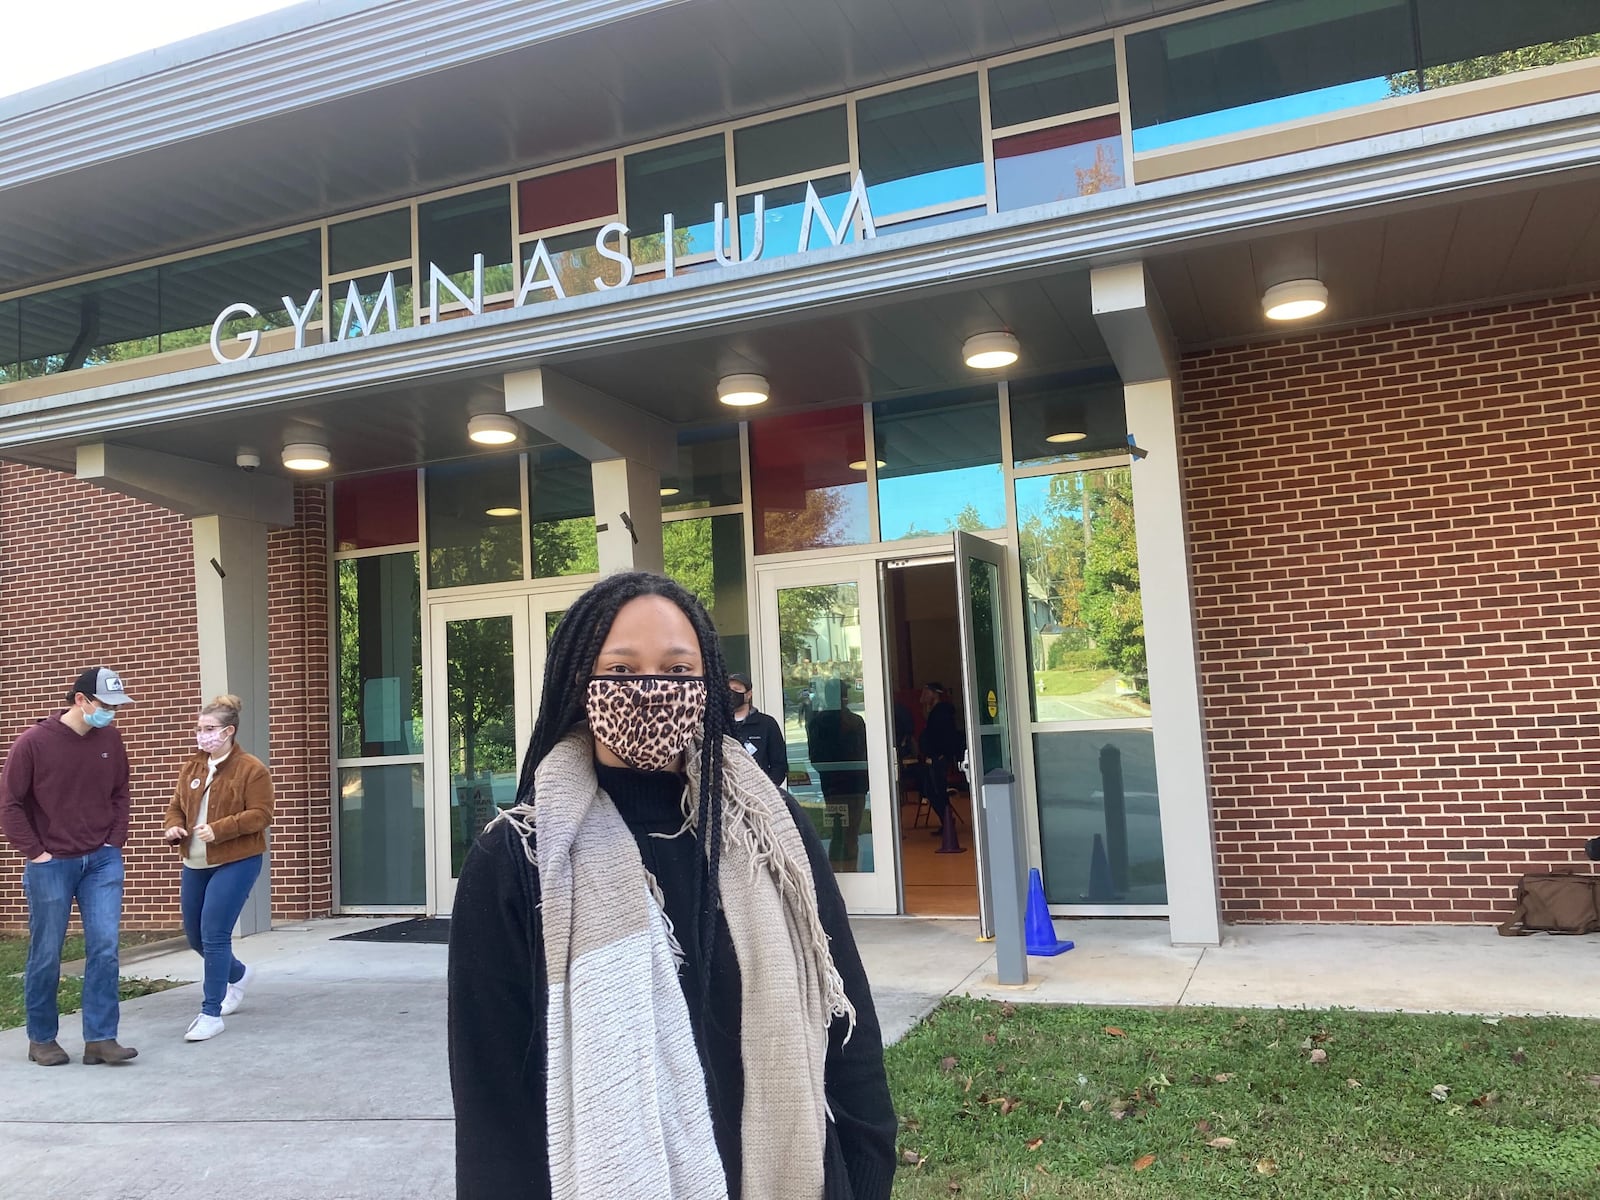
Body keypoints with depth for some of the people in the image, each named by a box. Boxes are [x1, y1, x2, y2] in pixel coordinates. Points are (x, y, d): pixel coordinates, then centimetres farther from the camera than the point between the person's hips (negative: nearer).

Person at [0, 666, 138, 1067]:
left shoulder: (111, 739, 1)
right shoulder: (33, 742, -11)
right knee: (46, 955, 8)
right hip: (51, 865, -3)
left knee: (104, 947, -3)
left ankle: (100, 1038, 3)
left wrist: (115, 841, 5)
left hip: (102, 861, 3)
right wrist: (34, 853, -8)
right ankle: (41, 1039, 24)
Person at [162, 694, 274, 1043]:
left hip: (235, 862, -7)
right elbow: (176, 807, 15)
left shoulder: (251, 769, -11)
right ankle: (237, 974, 43)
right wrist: (174, 827, -7)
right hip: (195, 863, 7)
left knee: (214, 935, -11)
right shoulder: (191, 767, 9)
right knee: (194, 935, 16)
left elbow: (260, 814, -15)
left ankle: (212, 1014, 0)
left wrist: (219, 829, -26)